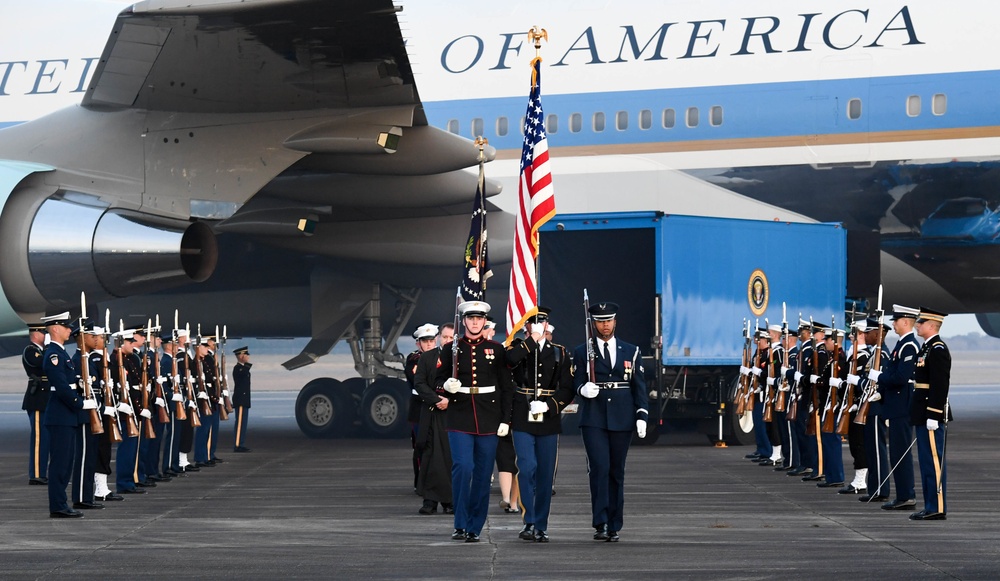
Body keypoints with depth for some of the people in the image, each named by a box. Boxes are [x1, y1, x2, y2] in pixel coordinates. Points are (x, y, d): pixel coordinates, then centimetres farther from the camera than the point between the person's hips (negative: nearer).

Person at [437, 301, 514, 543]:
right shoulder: (451, 349, 5)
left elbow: (506, 387, 7)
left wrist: (505, 420, 0)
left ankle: (474, 528, 11)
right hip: (460, 418, -1)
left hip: (488, 420, 1)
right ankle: (460, 524, -4)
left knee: (483, 475, 2)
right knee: (463, 467, -15)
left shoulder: (496, 350, 6)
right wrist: (447, 385, -15)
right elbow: (439, 379, 9)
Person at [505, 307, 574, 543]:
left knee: (545, 473, 3)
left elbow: (567, 389, 6)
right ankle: (529, 522, -7)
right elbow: (511, 358, -21)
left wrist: (549, 405, -10)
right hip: (523, 419, -2)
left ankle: (541, 526, 11)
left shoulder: (559, 353, 11)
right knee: (527, 468, -14)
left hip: (548, 420, 2)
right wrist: (533, 339, -14)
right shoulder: (518, 347, 6)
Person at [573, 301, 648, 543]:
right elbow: (576, 383, 7)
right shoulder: (582, 353, 7)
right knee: (600, 468, -15)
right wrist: (583, 389, -17)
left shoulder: (631, 352, 11)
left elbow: (639, 386, 9)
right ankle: (600, 523, -15)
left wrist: (642, 416, 0)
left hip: (622, 421, 2)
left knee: (617, 472, 5)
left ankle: (614, 527, 11)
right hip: (594, 420, -2)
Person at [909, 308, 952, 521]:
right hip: (923, 415, 11)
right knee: (927, 461, 13)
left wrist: (933, 416, -23)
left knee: (934, 462, -7)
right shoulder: (927, 348, 16)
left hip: (932, 415, -11)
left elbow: (940, 385, -21)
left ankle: (937, 508, -5)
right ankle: (931, 506, 17)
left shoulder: (938, 350, -15)